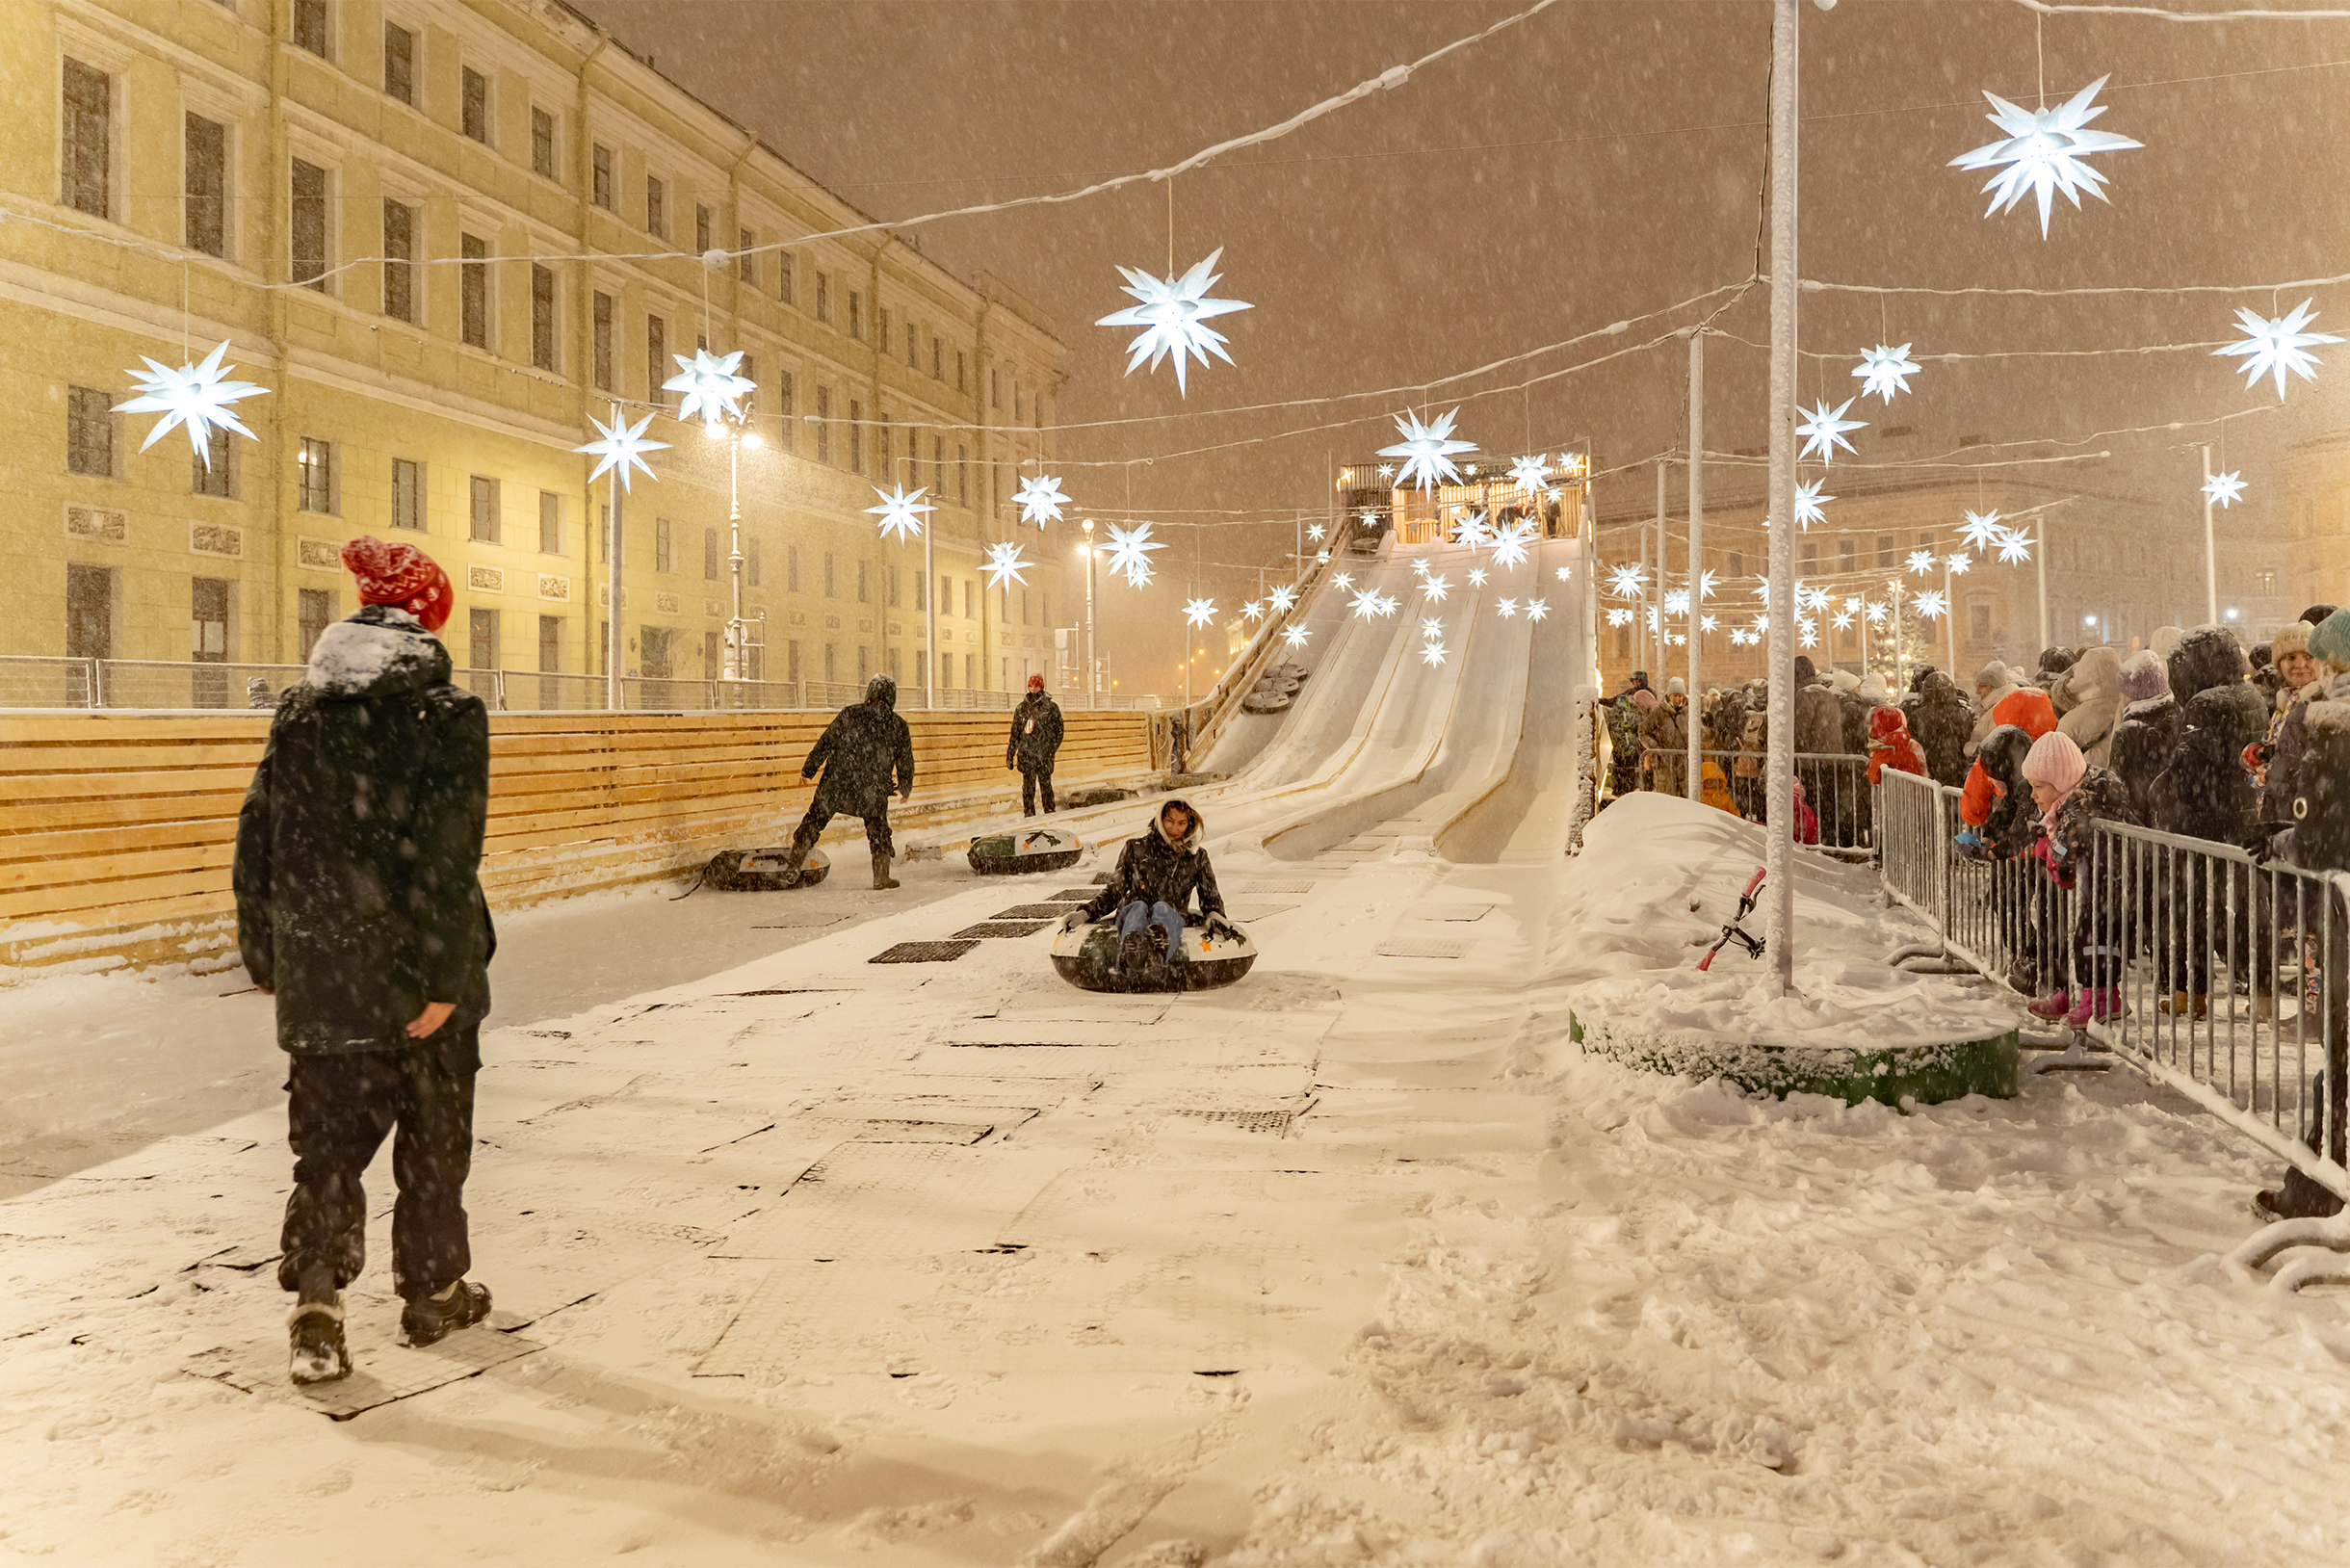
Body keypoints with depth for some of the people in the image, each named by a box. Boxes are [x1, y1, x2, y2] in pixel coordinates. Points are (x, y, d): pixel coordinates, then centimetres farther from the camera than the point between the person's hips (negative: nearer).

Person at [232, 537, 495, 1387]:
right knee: (433, 1135, 14)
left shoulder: (299, 711, 5)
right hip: (417, 967, -3)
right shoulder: (450, 716, -10)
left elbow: (258, 840, 8)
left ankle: (316, 1303, -2)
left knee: (327, 1138, 10)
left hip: (319, 968, 3)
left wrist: (263, 955, 16)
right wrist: (443, 976, -16)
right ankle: (433, 1291, 26)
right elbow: (448, 856, -17)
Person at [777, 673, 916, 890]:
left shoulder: (849, 714, -3)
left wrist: (808, 769, 10)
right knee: (878, 830, 19)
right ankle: (881, 877, 19)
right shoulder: (898, 726, 1)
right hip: (874, 791, 0)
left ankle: (791, 871, 11)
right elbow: (905, 762, 10)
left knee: (813, 822, 11)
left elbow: (825, 743, -1)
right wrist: (906, 788, 26)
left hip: (835, 784, 0)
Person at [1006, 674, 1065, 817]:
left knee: (1046, 785, -1)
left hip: (1044, 754, -2)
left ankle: (1050, 813, 7)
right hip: (1026, 754, 2)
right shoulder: (1021, 709, 12)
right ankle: (1029, 815, 5)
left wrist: (1053, 748, -9)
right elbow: (1015, 733, 16)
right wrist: (1009, 755, 14)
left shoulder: (1051, 707, 4)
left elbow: (1059, 729, 4)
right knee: (1028, 787, 1)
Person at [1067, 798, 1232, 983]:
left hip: (1172, 919, 0)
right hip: (1130, 917, 0)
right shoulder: (1136, 848, 17)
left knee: (1161, 908, -37)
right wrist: (1085, 912, 1)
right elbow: (1114, 891, 17)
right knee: (1138, 907, -37)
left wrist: (1215, 915, -3)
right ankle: (1130, 956, -74)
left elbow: (1210, 897, 22)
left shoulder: (1197, 857, 20)